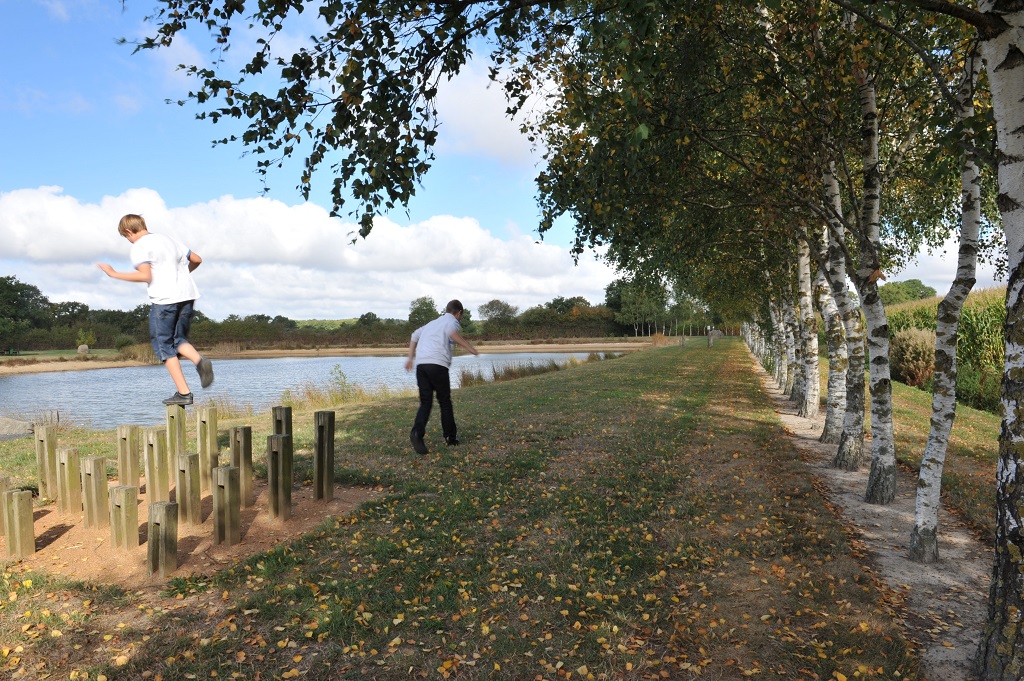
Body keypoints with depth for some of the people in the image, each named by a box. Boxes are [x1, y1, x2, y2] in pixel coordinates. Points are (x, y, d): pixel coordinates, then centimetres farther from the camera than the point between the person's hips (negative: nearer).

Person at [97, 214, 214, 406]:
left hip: (164, 298, -6)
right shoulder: (168, 239, 20)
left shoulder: (138, 247, -2)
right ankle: (199, 360, -15)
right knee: (179, 339, 18)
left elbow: (145, 275, -15)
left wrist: (114, 274, -5)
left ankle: (183, 392, -1)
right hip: (187, 294, 7)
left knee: (164, 345, 5)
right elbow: (196, 259, 22)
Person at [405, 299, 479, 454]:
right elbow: (451, 331, -16)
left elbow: (415, 335, 31)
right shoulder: (452, 321, 8)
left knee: (425, 402, 5)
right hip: (437, 364, -5)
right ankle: (450, 437, 17)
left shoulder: (432, 323, 30)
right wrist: (469, 347, -14)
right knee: (445, 402, 9)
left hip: (421, 364, 5)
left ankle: (417, 432, -19)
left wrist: (410, 358, 32)